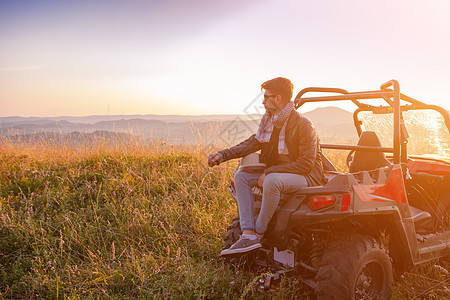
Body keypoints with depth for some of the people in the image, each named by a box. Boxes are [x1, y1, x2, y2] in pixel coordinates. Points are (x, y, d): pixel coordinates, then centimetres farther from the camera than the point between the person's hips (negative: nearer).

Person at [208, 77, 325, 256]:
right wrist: (223, 155, -6)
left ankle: (259, 232, -16)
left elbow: (306, 164, -21)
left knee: (272, 180, -38)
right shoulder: (268, 119, 5)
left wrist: (269, 172, -24)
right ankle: (248, 235, -19)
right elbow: (253, 142, 6)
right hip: (277, 173, 8)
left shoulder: (303, 125, -19)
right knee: (241, 176, -9)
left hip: (306, 176, -8)